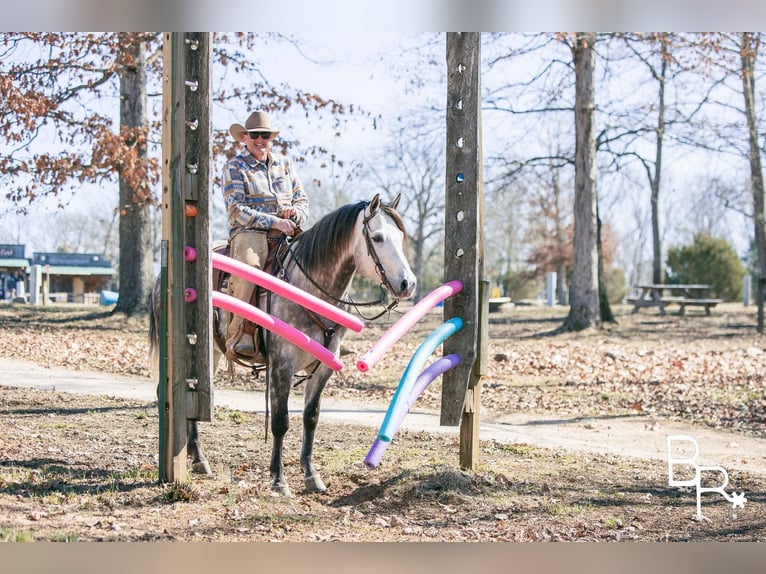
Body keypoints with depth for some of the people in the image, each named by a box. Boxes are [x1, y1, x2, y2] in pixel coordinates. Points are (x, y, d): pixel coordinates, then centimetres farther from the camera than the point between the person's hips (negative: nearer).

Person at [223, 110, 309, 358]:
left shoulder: (285, 163, 21)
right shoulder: (235, 167, 5)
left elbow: (302, 200, 21)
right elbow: (236, 209, -7)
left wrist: (295, 212, -5)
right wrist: (273, 221, -17)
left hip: (286, 234, 5)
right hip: (249, 233, -5)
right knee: (248, 266, -38)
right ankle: (239, 335, -38)